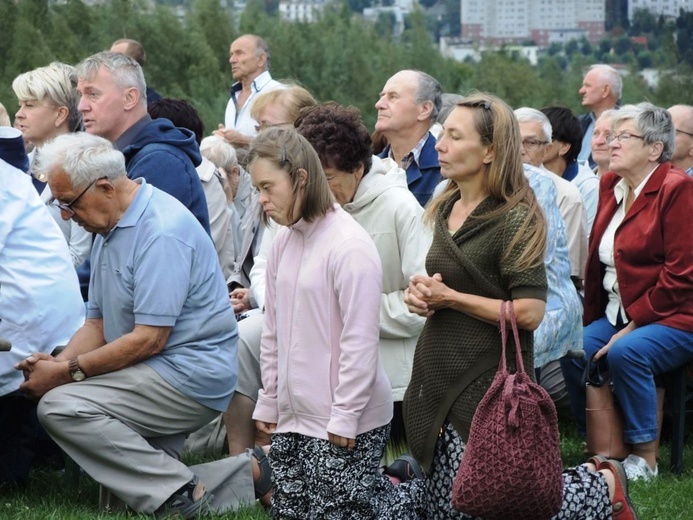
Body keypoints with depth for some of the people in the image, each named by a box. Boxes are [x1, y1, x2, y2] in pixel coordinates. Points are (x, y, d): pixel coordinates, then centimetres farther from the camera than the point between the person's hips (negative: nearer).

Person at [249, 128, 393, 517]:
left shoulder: (350, 245, -16)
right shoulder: (285, 241, 8)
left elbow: (359, 342, -16)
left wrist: (344, 418, -15)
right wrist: (269, 403, 14)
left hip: (344, 425, -8)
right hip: (294, 417, 8)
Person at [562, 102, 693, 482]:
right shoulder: (611, 185, 11)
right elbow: (597, 260, 15)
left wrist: (633, 325, -18)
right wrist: (590, 319, 5)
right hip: (617, 314, 7)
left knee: (626, 352, -32)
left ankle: (646, 459, -19)